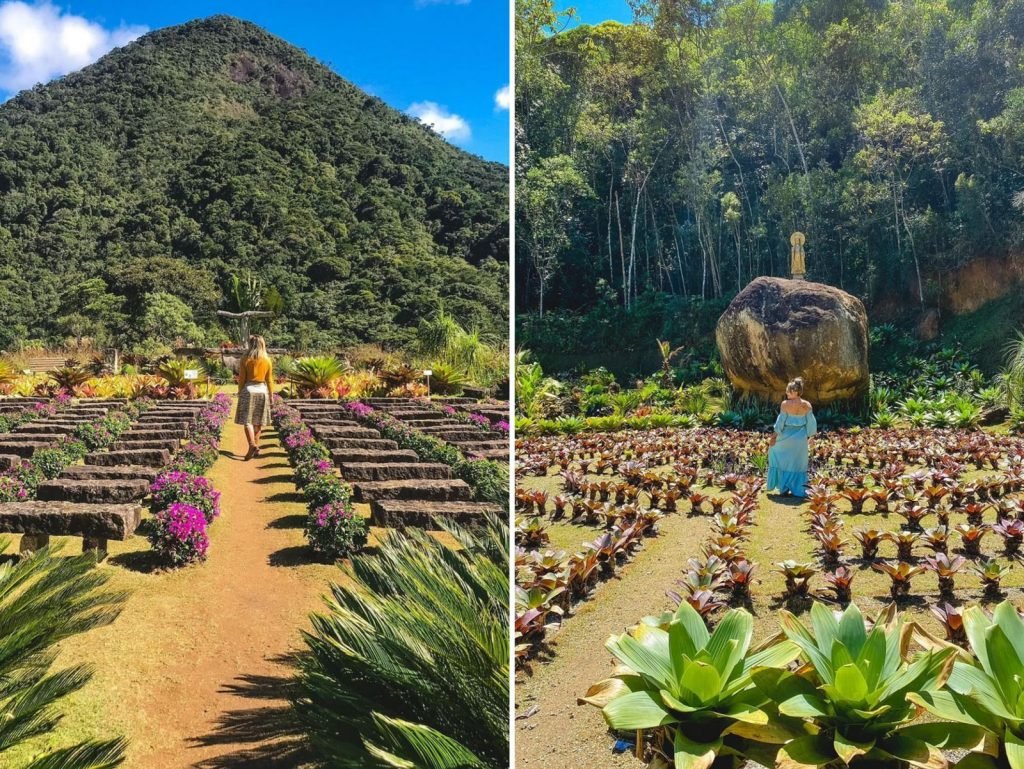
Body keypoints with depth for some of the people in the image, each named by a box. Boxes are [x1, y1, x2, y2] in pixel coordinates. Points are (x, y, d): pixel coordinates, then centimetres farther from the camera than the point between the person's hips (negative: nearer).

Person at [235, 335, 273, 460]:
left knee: (247, 420, -3)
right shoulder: (267, 361, 0)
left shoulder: (245, 360, -6)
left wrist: (240, 393, 6)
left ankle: (252, 445, -21)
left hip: (248, 390, -3)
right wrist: (271, 394, 12)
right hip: (262, 391, 3)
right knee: (259, 421, 12)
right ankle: (256, 447, 17)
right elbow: (269, 380, 3)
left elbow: (241, 379, -4)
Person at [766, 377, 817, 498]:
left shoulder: (786, 404, -14)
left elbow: (780, 421, -10)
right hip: (801, 438, 3)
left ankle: (784, 487, 16)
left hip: (787, 436, -3)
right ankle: (798, 490, 16)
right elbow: (811, 424, -1)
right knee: (798, 463, 13)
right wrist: (807, 435, 13)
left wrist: (775, 435, -1)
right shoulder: (807, 405, -5)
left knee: (783, 461, 16)